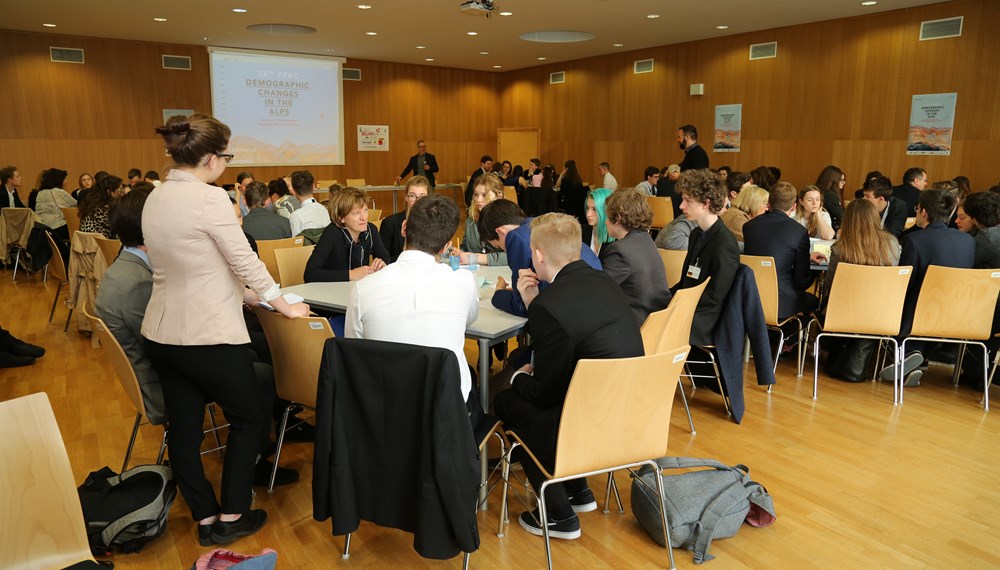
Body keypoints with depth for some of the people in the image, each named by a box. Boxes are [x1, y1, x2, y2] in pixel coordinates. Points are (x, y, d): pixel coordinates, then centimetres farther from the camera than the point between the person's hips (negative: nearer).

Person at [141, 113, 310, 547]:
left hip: (161, 333, 8)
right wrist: (285, 307, -2)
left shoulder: (155, 198, 6)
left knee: (183, 427, 15)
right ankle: (231, 518, 21)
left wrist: (239, 293, 20)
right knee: (250, 417, 13)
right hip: (208, 336, -8)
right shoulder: (209, 198, -19)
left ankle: (205, 519, 30)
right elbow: (246, 262, -15)